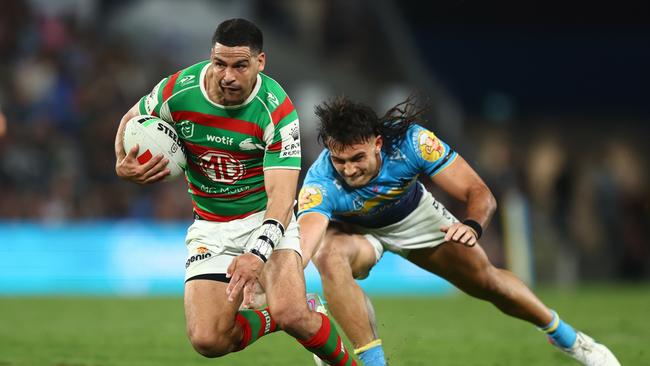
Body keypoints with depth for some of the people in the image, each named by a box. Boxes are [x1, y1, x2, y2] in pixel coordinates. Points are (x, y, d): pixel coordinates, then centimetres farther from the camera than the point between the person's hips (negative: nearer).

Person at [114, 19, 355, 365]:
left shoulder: (277, 111, -21)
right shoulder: (178, 90, -14)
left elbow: (281, 197, -27)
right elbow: (131, 120, 9)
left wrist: (259, 253, -44)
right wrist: (123, 165, -13)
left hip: (265, 218, -3)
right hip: (210, 228, 3)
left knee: (291, 315, -30)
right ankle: (273, 318, 18)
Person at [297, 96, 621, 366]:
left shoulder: (410, 141, -36)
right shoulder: (320, 184, -39)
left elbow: (478, 193, -31)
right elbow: (303, 244, -55)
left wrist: (473, 226, -53)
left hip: (413, 215, 2)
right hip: (355, 229, -2)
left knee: (485, 280, 8)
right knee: (329, 256, -35)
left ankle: (568, 338, 36)